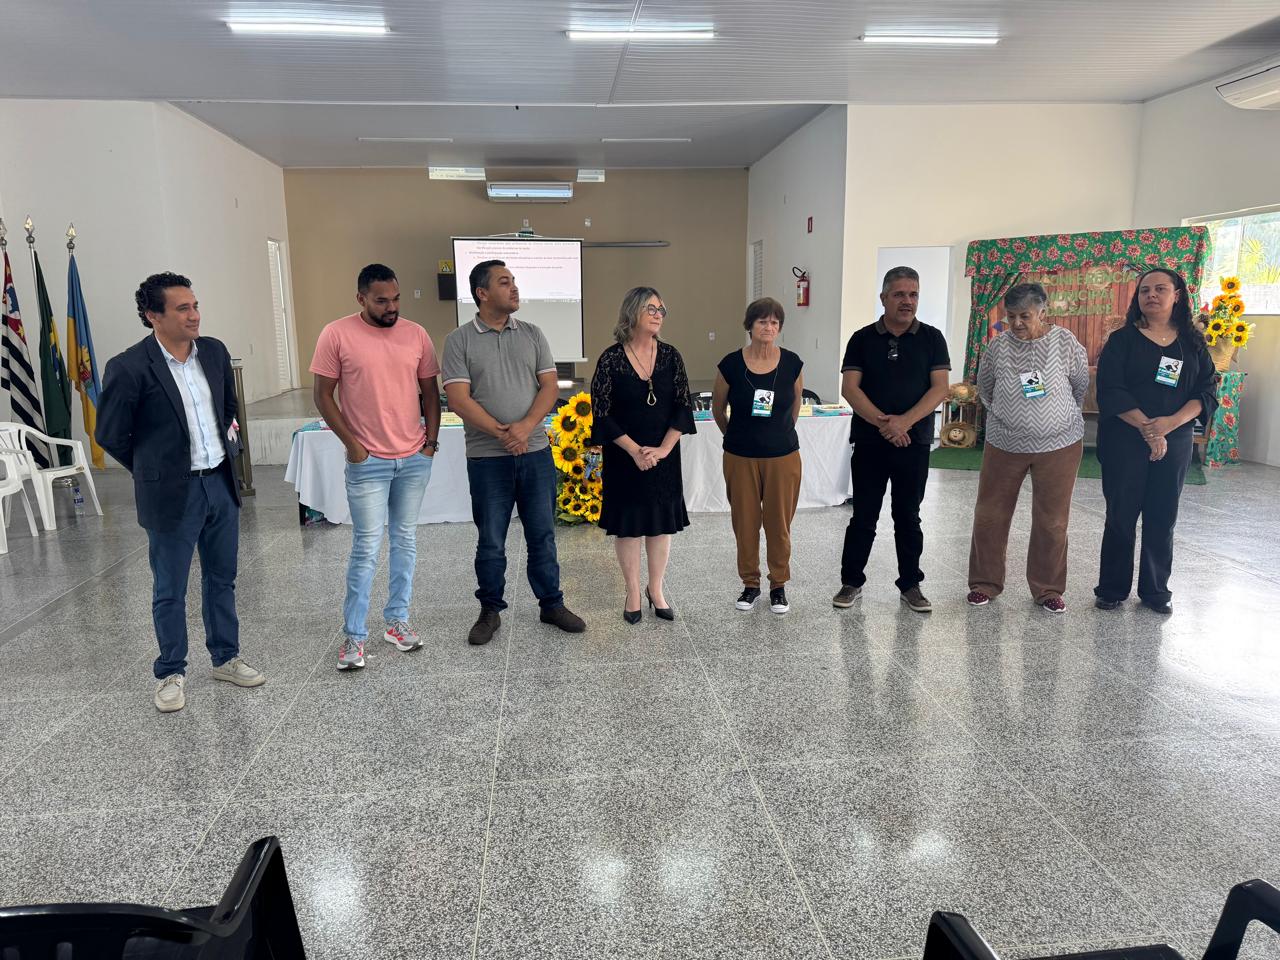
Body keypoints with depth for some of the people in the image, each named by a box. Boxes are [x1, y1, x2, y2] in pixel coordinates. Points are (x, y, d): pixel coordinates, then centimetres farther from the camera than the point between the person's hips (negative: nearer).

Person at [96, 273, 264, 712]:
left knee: (222, 580, 17)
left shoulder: (214, 351, 1)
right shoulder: (129, 368, -15)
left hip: (221, 483, 5)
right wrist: (152, 472, 4)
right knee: (169, 591, 9)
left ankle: (226, 658, 32)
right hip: (172, 494, -5)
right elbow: (109, 434, -5)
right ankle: (170, 674, 26)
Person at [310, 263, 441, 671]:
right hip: (367, 461, -4)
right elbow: (323, 394, -4)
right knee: (366, 547, -2)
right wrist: (351, 443, -10)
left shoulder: (416, 334, 3)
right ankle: (354, 634, 9)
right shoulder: (336, 334, -6)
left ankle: (397, 620, 24)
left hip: (415, 459, 4)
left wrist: (431, 439, 2)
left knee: (405, 541, 11)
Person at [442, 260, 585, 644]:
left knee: (542, 535, 11)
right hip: (486, 457, -2)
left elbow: (549, 386, 1)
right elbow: (458, 398, -10)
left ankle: (552, 604, 25)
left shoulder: (532, 334, 7)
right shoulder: (459, 341, -2)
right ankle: (490, 611, 24)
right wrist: (500, 433, -18)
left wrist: (526, 426, -15)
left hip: (535, 453, 3)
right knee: (490, 541, 8)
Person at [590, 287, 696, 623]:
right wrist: (634, 450, -14)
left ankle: (656, 589, 25)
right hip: (624, 455, -2)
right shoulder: (611, 359, -8)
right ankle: (632, 593, 21)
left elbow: (684, 406, 0)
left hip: (664, 454, 3)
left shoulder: (670, 356, 0)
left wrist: (663, 448, -10)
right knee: (627, 523, 6)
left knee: (662, 522, 9)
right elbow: (603, 413, -9)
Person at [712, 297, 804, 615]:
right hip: (740, 457, 0)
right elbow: (718, 408, 8)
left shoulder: (792, 364, -5)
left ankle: (779, 585, 24)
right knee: (745, 521, 9)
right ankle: (750, 583, 26)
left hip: (782, 456, 0)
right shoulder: (730, 365, -8)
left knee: (779, 521, 7)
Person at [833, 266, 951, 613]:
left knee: (908, 517, 10)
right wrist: (883, 422, -17)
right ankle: (851, 582, 18)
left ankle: (910, 585, 21)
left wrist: (904, 421, -18)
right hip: (869, 442, 0)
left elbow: (939, 388, -5)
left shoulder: (931, 338, 3)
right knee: (863, 516, 6)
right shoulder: (863, 339, 2)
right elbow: (849, 388, -6)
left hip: (914, 443, 0)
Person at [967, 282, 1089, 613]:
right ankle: (985, 582, 20)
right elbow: (984, 388, 10)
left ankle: (1048, 588, 21)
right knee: (990, 515, 5)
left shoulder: (1065, 342, -9)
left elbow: (1082, 385, 4)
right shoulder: (998, 346, -5)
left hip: (1059, 444, -1)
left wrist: (1063, 417, 12)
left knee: (1052, 521, 7)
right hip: (1004, 444, 1)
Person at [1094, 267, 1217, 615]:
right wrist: (1146, 428, -18)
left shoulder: (1193, 343, 7)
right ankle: (1111, 589, 13)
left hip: (1174, 442, 3)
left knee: (1163, 518, 7)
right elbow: (1111, 390, -10)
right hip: (1125, 441, -2)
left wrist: (1170, 423, -15)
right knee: (1121, 515, 2)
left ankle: (1156, 590, 20)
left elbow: (1207, 391, 2)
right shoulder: (1122, 339, -1)